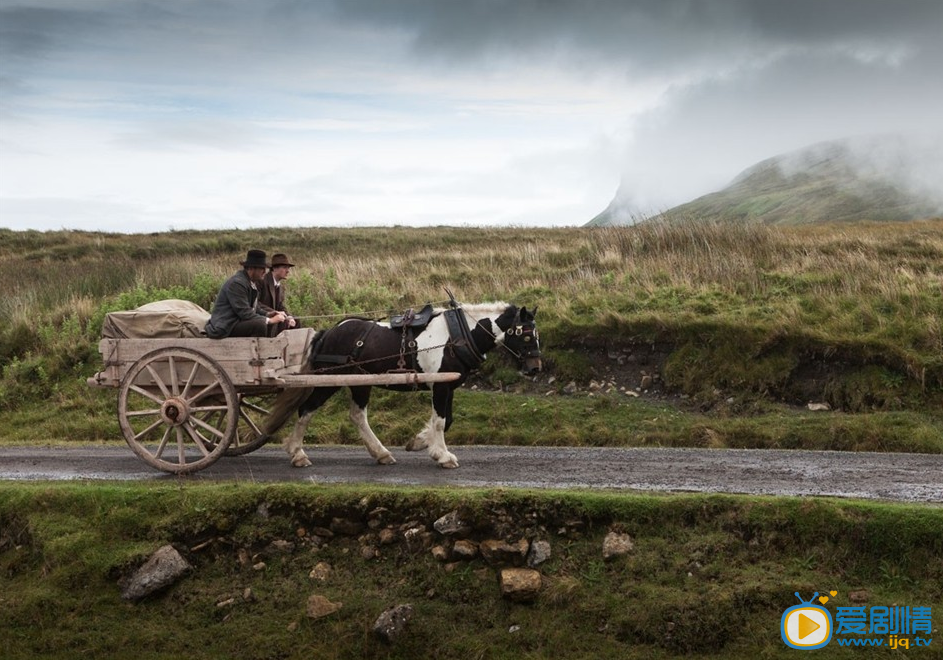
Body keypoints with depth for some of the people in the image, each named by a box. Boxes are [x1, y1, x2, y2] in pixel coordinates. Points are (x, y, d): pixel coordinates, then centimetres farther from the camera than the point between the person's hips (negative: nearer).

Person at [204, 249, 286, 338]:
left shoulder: (253, 283, 9)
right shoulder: (236, 283, -19)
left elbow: (254, 309, 15)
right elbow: (245, 313, -23)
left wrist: (268, 314, -4)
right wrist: (270, 320, -20)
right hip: (224, 328, -10)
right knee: (260, 324, -27)